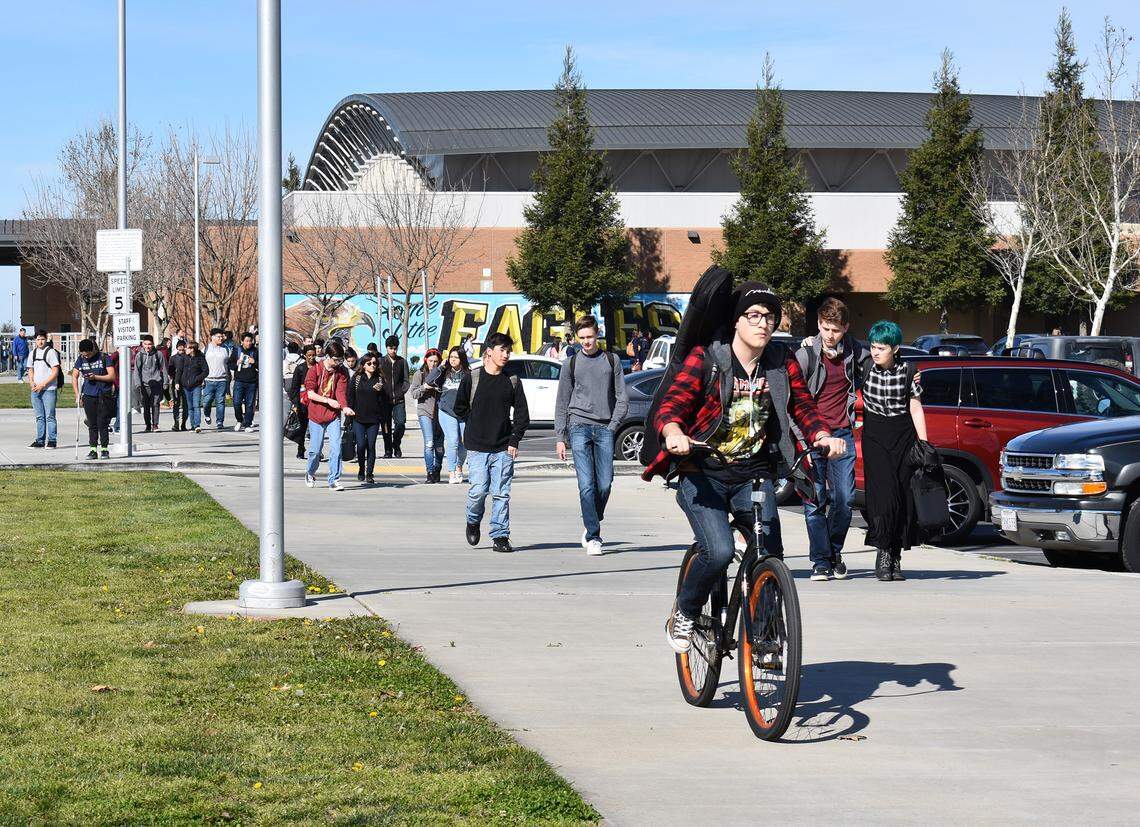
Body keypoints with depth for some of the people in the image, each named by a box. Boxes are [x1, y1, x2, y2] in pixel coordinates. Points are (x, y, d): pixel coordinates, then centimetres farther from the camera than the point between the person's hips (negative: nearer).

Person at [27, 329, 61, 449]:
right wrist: (32, 383, 2)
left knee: (49, 416, -7)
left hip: (49, 389, -6)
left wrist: (43, 384, -14)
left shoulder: (51, 352, -5)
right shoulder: (33, 353, 14)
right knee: (39, 417, 10)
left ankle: (51, 441, -4)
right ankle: (40, 441, 14)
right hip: (35, 390, 6)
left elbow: (55, 372, -9)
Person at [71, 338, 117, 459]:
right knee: (92, 424, 5)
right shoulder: (81, 359, 7)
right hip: (89, 395, 3)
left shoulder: (104, 358, -3)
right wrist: (77, 394, 2)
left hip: (104, 395, -3)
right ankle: (93, 450, 7)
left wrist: (96, 377, -16)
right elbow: (74, 377, 11)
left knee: (102, 423, -5)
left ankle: (104, 449, 1)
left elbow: (112, 376, -6)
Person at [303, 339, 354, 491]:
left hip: (334, 416, 2)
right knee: (315, 449, 5)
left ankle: (334, 480, -5)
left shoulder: (342, 372, 1)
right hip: (316, 415, -2)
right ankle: (310, 473, 33)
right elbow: (310, 393, -11)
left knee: (336, 448, -10)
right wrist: (328, 400, -21)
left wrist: (345, 407, -28)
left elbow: (341, 391, -10)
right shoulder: (315, 370, -7)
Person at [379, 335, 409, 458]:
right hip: (385, 399, 0)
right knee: (386, 426, 2)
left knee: (400, 423, -12)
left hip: (398, 399, 0)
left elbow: (405, 380, 12)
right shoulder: (381, 361, 5)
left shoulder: (402, 362, 9)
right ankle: (388, 450, 14)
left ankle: (396, 444, 10)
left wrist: (403, 391, -2)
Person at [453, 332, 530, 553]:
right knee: (478, 490, -8)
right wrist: (477, 425, 5)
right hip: (477, 447, -1)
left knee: (501, 494, -1)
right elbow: (460, 408, 10)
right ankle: (473, 522, 20)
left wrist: (514, 440, 0)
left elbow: (521, 413, 9)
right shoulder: (472, 379, 2)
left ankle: (500, 536, 6)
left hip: (504, 448, 1)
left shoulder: (512, 381, 7)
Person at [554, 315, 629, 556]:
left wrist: (613, 426, -1)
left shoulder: (611, 360, 12)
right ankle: (593, 536, -8)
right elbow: (562, 403, 12)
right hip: (579, 426, -1)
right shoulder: (572, 364, 10)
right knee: (586, 485, -10)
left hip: (605, 429, 1)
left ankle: (593, 525, 19)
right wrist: (560, 437, 6)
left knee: (604, 485, -4)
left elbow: (622, 398, 11)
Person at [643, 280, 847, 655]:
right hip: (703, 475, -4)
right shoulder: (705, 358, -8)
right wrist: (675, 435, -37)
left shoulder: (782, 363, 4)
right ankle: (684, 614, 6)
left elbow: (802, 406, 7)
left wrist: (823, 437, -14)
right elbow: (670, 407, -14)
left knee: (770, 555, -11)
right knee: (720, 551, -22)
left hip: (754, 476, 4)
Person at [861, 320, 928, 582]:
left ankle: (895, 555, 5)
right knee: (884, 493, -14)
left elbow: (915, 408, 5)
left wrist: (924, 443, 1)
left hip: (903, 436, 1)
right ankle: (883, 553, -9)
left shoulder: (908, 372, 0)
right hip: (874, 436, -1)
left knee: (904, 496, -2)